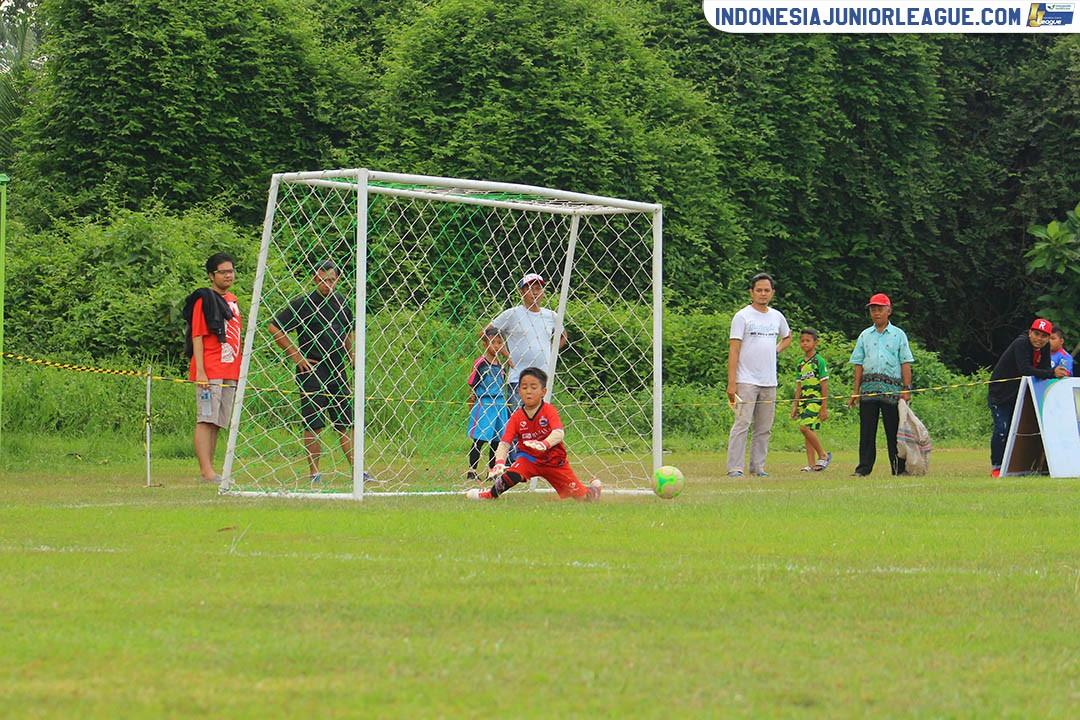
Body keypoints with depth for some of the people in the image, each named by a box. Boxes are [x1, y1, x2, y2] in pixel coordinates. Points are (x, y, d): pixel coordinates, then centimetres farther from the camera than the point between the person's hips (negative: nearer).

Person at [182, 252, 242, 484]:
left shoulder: (232, 301, 19)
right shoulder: (205, 299, -5)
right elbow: (197, 336, -10)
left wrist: (239, 372, 19)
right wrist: (200, 371, -18)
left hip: (229, 374, 8)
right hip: (209, 373, -8)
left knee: (218, 423, 7)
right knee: (206, 420, -10)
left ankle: (209, 470, 10)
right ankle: (206, 471, -15)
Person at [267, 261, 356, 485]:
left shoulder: (342, 303, 12)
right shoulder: (302, 304, -6)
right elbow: (273, 327, -5)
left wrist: (353, 357, 17)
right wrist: (294, 354, -6)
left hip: (338, 373, 5)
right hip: (312, 374, -5)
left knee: (346, 424, 6)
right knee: (313, 426, -3)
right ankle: (314, 472, 3)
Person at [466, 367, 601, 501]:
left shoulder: (549, 410, -18)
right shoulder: (516, 417, -11)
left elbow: (559, 433, -35)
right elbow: (504, 443, -19)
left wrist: (544, 444, -58)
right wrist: (499, 462, -40)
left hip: (554, 460, -1)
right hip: (529, 458, 1)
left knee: (581, 497, 0)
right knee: (513, 474, -33)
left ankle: (594, 489, 38)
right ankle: (490, 495, -4)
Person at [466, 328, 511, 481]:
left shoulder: (500, 365, 12)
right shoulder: (480, 363, -7)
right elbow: (472, 387, -5)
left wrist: (505, 408, 19)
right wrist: (471, 409, -7)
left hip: (499, 405, 6)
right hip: (483, 405, -6)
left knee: (496, 441, 9)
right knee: (479, 440, -5)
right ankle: (472, 471, 0)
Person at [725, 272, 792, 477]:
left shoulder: (777, 317, 13)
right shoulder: (742, 317, -3)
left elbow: (787, 337, 34)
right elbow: (733, 350, -7)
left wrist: (776, 350, 12)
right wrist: (731, 383, -14)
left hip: (769, 383, 6)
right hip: (746, 381, -6)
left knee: (764, 428, 6)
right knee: (742, 424, -12)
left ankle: (757, 467, 12)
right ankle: (734, 468, -12)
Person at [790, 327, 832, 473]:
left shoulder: (819, 361, -6)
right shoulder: (801, 363, 14)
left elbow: (824, 384, -8)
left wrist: (824, 407, -11)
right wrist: (795, 405, 17)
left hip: (816, 399, -7)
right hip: (804, 400, 7)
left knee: (805, 427, -19)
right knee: (808, 432, 5)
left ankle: (823, 455, -6)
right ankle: (811, 464, 6)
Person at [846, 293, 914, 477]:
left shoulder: (898, 335, 9)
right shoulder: (865, 336, 16)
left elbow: (905, 363, 5)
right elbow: (858, 364, 14)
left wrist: (906, 389, -4)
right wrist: (855, 391, 7)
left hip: (892, 389, -2)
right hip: (868, 388, 2)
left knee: (894, 430, -2)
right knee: (867, 430, -1)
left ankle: (899, 468, 2)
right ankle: (864, 468, 1)